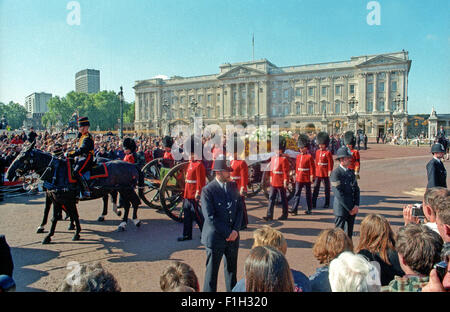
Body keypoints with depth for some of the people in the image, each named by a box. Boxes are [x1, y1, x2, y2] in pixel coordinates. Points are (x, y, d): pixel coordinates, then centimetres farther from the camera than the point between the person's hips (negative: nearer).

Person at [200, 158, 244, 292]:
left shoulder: (233, 186, 4)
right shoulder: (208, 190, -15)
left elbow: (240, 209, 6)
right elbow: (210, 217, -18)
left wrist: (235, 230, -6)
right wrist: (227, 232, -15)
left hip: (233, 236, 6)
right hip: (215, 238, -6)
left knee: (232, 268, 20)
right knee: (212, 271, 8)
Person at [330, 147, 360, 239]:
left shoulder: (351, 172, 11)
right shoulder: (336, 173, -14)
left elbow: (356, 189, 11)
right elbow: (339, 194, -18)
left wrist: (356, 205, -2)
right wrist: (350, 208, -14)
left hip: (353, 209, 7)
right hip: (341, 210, -7)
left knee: (349, 234, 16)